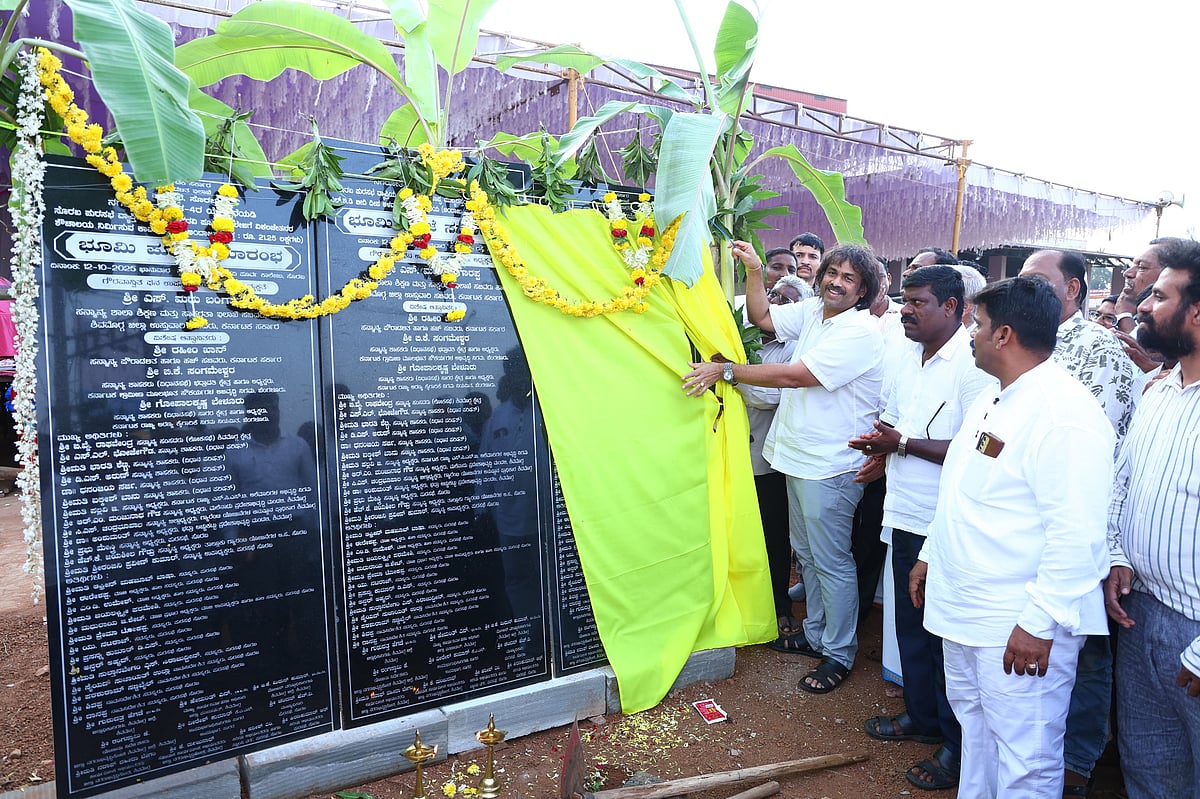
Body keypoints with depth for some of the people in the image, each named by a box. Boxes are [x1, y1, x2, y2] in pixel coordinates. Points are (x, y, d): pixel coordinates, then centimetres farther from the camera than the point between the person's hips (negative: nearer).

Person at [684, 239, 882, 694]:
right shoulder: (812, 311, 6)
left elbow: (794, 375, -24)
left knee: (832, 562, 3)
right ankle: (816, 634, 38)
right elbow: (762, 316, 16)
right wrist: (754, 270, 0)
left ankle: (839, 655, 20)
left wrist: (725, 371, -22)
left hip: (830, 465, -9)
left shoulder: (860, 331, -19)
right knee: (806, 554, 20)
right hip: (798, 456, 9)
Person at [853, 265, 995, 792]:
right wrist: (883, 449, 1)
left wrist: (902, 443, -21)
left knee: (948, 635, 6)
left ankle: (957, 746, 25)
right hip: (907, 516, 8)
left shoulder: (973, 365, -18)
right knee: (911, 624, 21)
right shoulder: (909, 356, 9)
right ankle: (921, 718, 41)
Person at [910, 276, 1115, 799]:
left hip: (1020, 625, -9)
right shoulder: (993, 400, 10)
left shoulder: (1065, 414, -21)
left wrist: (1039, 622, -23)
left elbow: (1077, 535, -25)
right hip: (964, 607, 10)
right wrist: (931, 555, 21)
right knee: (973, 720, 25)